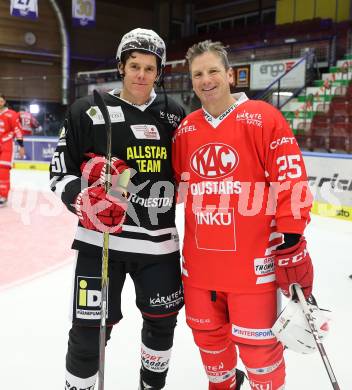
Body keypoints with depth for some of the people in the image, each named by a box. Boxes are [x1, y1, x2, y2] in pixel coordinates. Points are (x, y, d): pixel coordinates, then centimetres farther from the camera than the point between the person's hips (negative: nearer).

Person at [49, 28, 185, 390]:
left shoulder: (174, 115, 5)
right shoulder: (87, 111, -4)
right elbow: (60, 172, -3)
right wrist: (84, 200, -20)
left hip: (159, 240, 4)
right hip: (101, 239, -3)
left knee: (162, 321, 17)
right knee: (90, 329, -1)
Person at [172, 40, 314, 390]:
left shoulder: (263, 119, -8)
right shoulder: (185, 129, 8)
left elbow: (291, 184, -10)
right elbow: (177, 187, 16)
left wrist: (291, 242, -12)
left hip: (253, 261, -5)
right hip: (199, 260, 5)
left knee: (256, 344, 4)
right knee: (207, 334, 20)